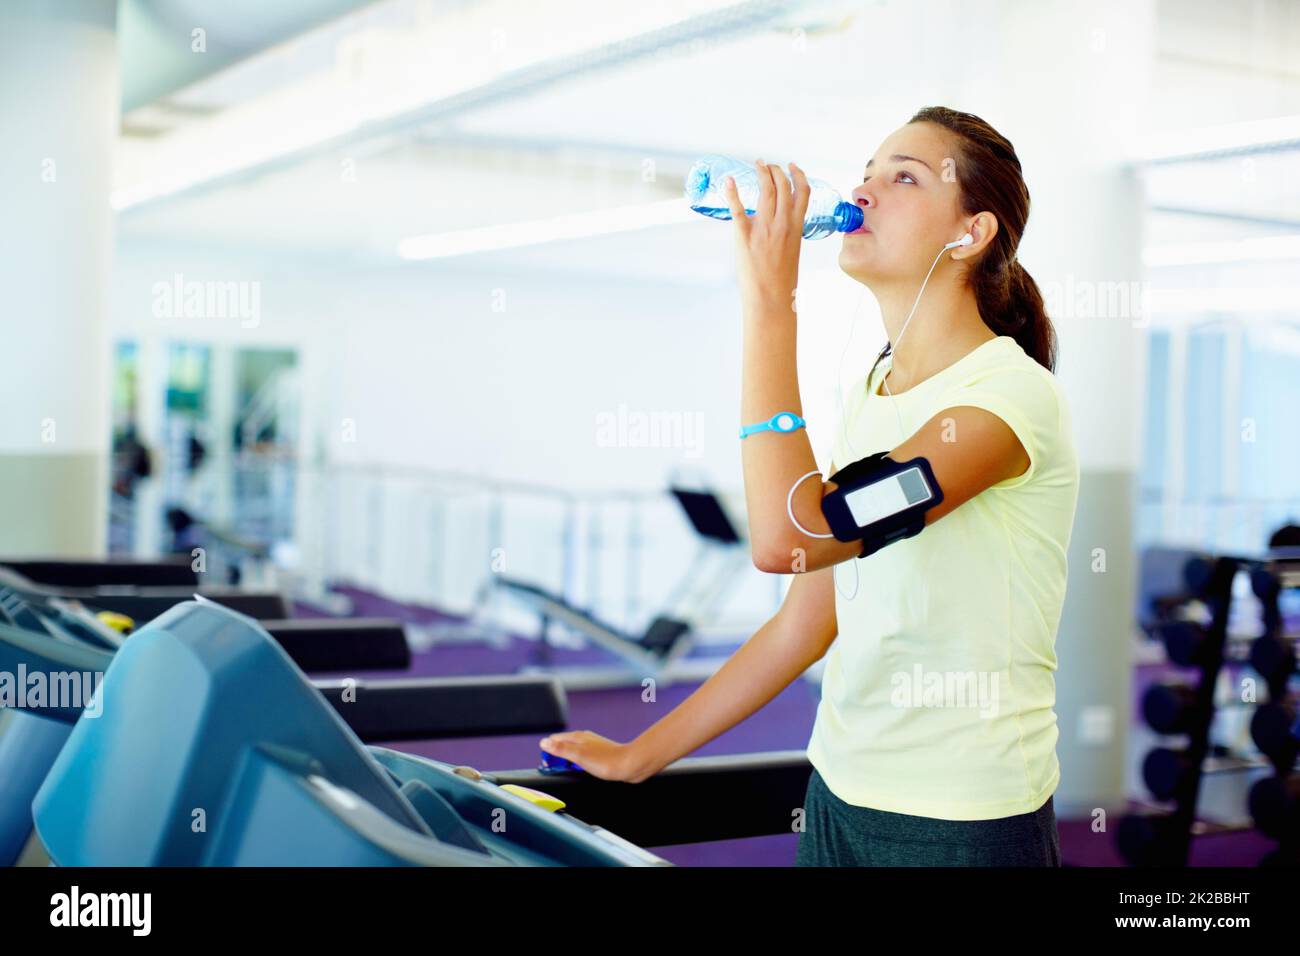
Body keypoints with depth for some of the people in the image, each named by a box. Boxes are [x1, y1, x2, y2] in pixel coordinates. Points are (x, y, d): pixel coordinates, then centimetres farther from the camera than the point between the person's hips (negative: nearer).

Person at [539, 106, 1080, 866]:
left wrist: (770, 300, -23)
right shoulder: (871, 392, 8)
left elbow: (787, 534, -30)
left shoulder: (1013, 393, -17)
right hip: (840, 797, 7)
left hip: (961, 824, -7)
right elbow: (807, 621, 10)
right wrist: (640, 755, 10)